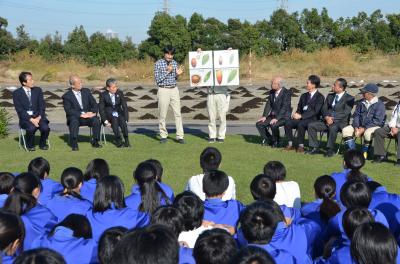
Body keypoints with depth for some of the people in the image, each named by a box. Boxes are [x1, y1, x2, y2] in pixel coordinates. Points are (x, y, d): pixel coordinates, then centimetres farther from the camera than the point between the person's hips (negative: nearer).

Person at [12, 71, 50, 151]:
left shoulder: (38, 90, 8)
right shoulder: (16, 93, -2)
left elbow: (42, 106, 5)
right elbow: (20, 110, -7)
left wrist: (39, 117, -12)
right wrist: (31, 119, -19)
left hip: (38, 117, 3)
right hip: (25, 118, -2)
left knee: (45, 128, -27)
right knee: (31, 128, -33)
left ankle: (42, 144, 3)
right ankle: (30, 146, -4)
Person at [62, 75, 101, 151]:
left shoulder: (86, 91, 11)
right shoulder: (66, 96, -3)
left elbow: (94, 104, 9)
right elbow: (68, 110, -13)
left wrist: (93, 112, -13)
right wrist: (81, 114, -24)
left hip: (88, 115, 3)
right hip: (75, 117, -3)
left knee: (96, 120, -27)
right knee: (74, 121, -37)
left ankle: (95, 142, -12)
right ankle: (74, 144, -28)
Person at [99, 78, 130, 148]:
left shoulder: (120, 93, 3)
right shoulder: (103, 95, -3)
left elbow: (124, 106, 1)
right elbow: (101, 109, -4)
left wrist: (126, 118, -11)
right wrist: (105, 121, -15)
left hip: (119, 113, 2)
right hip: (108, 114, -2)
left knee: (122, 120, -30)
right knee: (114, 119, -34)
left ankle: (126, 141, -27)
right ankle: (119, 141, -35)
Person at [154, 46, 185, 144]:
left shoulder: (174, 63, 9)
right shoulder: (158, 63, -5)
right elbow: (157, 79, -9)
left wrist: (177, 74, -4)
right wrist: (167, 72, -15)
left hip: (174, 89, 4)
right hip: (163, 90, -4)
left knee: (178, 113, -1)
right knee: (163, 115, 2)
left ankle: (180, 136, 1)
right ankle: (163, 136, 15)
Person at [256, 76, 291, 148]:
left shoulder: (286, 93, -16)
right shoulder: (271, 92, 6)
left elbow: (284, 107, -22)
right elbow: (268, 104, 8)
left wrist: (276, 118, -29)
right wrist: (264, 116, -5)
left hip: (283, 117, -7)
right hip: (273, 115, 8)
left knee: (273, 125, -34)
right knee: (259, 124, -7)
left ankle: (275, 142, -7)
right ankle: (269, 140, 10)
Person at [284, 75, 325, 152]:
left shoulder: (320, 97, -2)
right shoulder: (304, 96, 21)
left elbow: (315, 111, -13)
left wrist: (301, 116, -20)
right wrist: (296, 114, -4)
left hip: (313, 119, -6)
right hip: (301, 118, 6)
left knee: (301, 124, -36)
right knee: (288, 123, -21)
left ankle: (301, 146, -25)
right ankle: (290, 144, -14)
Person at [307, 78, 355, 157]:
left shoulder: (349, 99, -2)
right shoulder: (330, 96, 17)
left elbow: (345, 113, -13)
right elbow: (324, 109, 11)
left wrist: (333, 119, -21)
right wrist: (326, 117, -11)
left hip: (340, 122, -6)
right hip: (327, 121, 6)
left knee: (333, 127, -39)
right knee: (311, 125, -12)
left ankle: (331, 150, -24)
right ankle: (315, 148, -7)